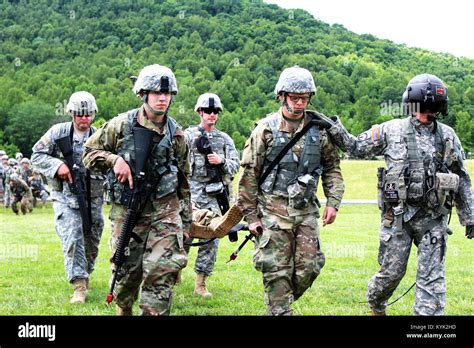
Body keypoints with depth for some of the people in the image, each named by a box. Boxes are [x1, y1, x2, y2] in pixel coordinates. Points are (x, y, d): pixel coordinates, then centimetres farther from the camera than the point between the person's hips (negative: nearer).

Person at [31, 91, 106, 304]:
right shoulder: (58, 133, -4)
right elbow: (36, 155, -1)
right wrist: (57, 165, -16)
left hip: (93, 200, 3)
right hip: (66, 198, -3)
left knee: (92, 244, 13)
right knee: (72, 241, -16)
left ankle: (85, 275, 38)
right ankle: (79, 286, -15)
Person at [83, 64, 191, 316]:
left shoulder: (176, 133, 5)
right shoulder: (121, 125, -2)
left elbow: (184, 180, 13)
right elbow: (89, 154, 4)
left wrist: (186, 222, 13)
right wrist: (114, 159, -16)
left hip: (165, 212, 1)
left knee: (162, 274, -11)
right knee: (126, 274, 8)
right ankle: (122, 311, 34)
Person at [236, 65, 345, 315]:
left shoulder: (319, 130, 7)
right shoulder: (266, 129, -3)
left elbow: (332, 168, 15)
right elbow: (249, 175, -1)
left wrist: (333, 202, 1)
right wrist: (250, 215, -3)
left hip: (306, 210, 3)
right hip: (273, 211, -3)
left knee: (309, 267, 2)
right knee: (277, 271, -4)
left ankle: (280, 302, 25)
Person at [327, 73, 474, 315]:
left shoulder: (447, 137, 4)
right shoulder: (391, 130, -1)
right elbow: (357, 148, 10)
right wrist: (334, 128, -2)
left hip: (434, 217, 1)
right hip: (398, 215, -1)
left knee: (432, 277, -1)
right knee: (391, 271, 8)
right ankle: (376, 306, 37)